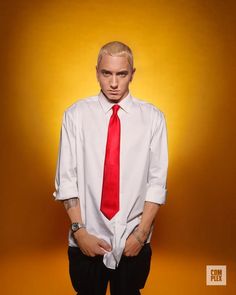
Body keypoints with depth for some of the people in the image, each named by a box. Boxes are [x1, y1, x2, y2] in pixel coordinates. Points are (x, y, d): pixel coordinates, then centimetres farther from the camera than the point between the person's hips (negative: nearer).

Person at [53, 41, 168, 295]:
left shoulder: (152, 117, -4)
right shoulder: (76, 114, -5)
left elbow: (157, 181, -4)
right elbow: (66, 178, -5)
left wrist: (141, 233, -9)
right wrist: (79, 230, -10)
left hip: (133, 240, 1)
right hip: (86, 239, 0)